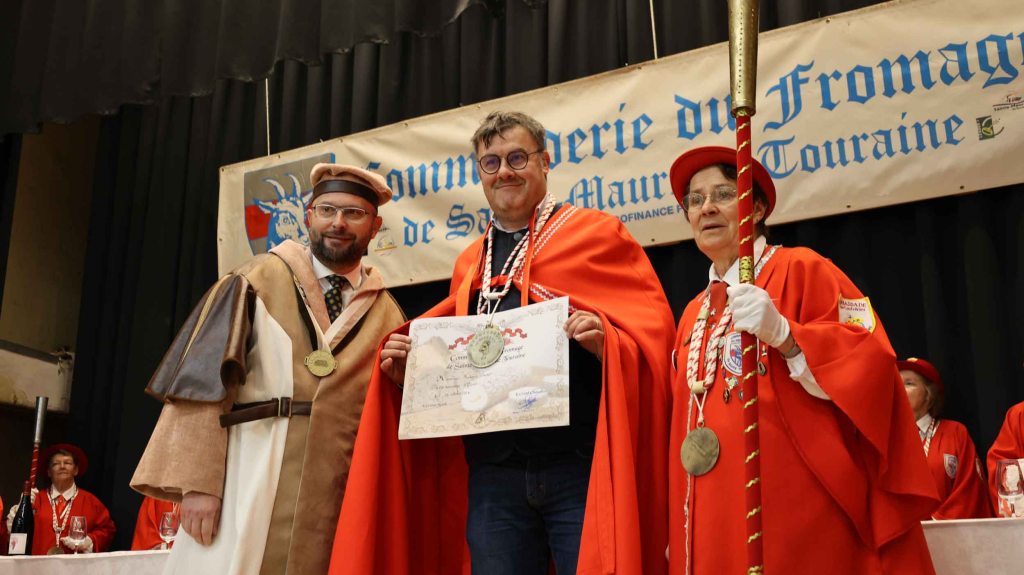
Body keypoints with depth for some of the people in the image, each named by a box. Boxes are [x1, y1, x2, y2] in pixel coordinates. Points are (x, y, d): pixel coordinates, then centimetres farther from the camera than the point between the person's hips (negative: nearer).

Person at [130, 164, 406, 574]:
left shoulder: (387, 315, 13)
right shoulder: (259, 281, 5)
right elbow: (203, 380, -4)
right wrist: (197, 483, -12)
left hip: (335, 503, 3)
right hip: (249, 490, -2)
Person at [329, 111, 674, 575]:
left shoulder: (597, 234, 3)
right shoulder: (469, 262, 18)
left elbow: (652, 330, -3)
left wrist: (607, 342, -23)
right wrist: (406, 366, 3)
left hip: (582, 467, -4)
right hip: (492, 475, 4)